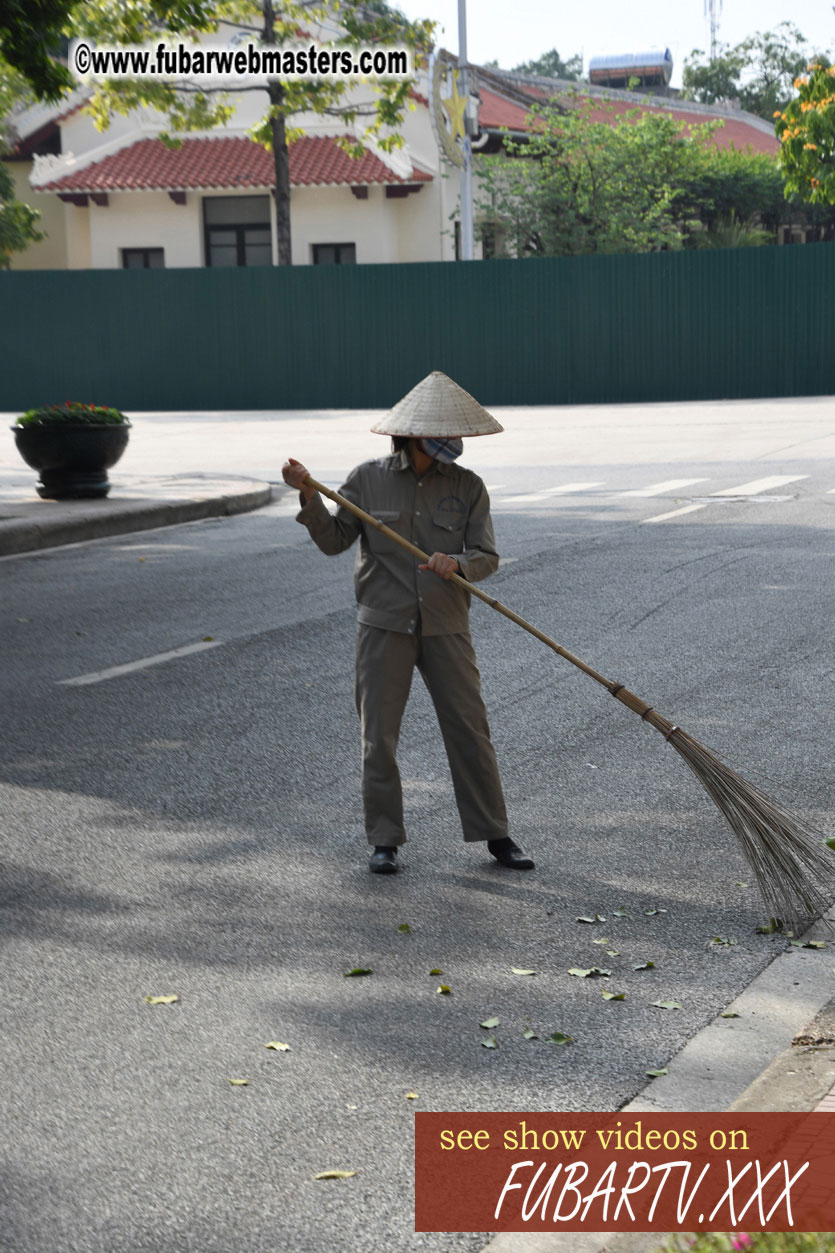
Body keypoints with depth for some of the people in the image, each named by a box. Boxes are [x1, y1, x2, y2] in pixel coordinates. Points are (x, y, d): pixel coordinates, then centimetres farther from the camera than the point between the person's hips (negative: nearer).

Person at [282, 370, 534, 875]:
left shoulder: (468, 486, 0)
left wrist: (457, 563, -23)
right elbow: (334, 540, 5)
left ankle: (494, 834, 15)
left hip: (446, 627, 1)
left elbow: (487, 557, -2)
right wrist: (310, 497, -9)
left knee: (470, 729, 3)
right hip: (385, 624, 0)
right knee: (379, 735, 2)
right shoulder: (368, 479, -1)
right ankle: (385, 839, 14)